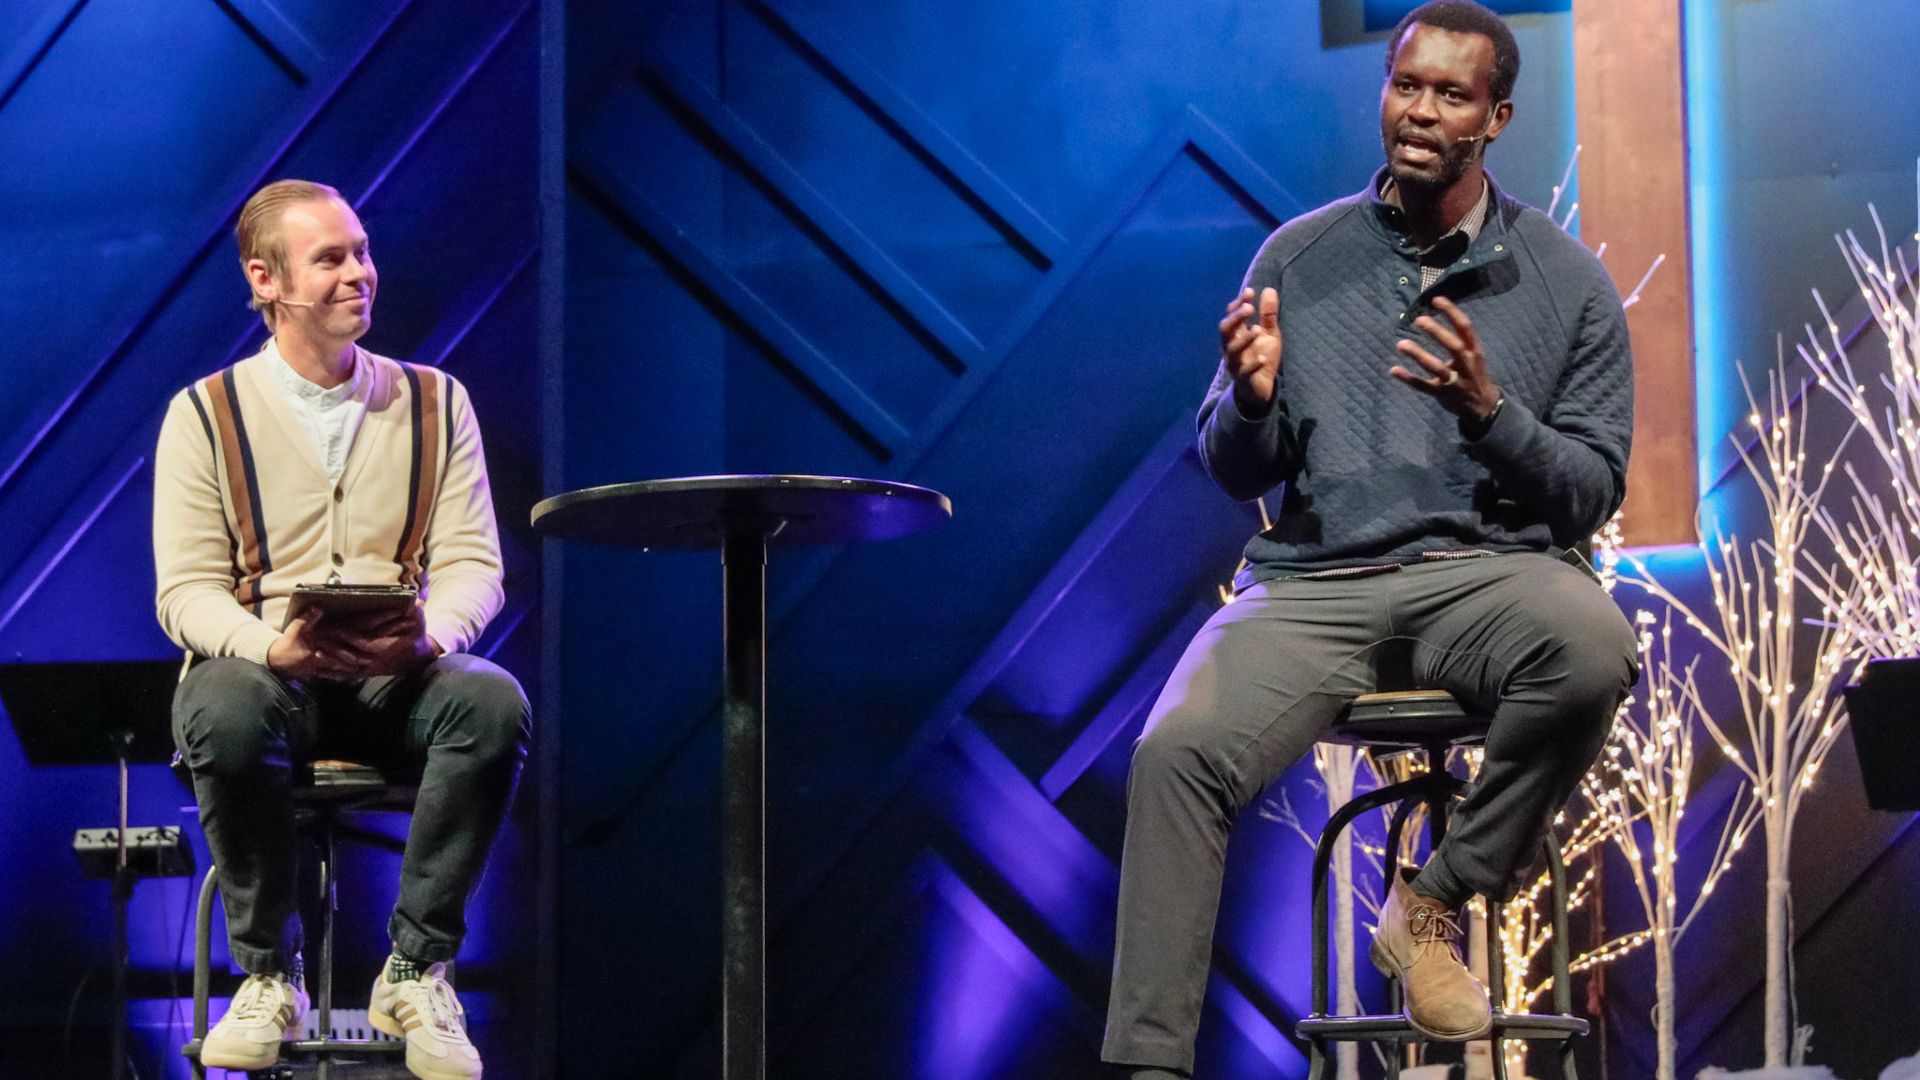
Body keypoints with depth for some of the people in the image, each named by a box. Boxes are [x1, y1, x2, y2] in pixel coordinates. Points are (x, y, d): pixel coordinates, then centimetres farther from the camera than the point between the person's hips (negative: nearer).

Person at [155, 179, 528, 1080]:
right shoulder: (205, 414, 3)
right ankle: (268, 974, -19)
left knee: (493, 703, -32)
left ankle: (416, 971, -19)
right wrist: (271, 646, -27)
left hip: (397, 679, 2)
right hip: (266, 669, -2)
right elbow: (185, 590, -4)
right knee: (225, 710, -38)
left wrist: (429, 635, -21)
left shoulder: (435, 403, 10)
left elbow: (473, 565, 3)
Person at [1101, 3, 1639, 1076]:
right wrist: (1253, 399, -11)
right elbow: (1236, 476, 13)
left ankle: (1436, 903, -13)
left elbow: (1593, 492, 4)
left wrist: (1490, 413, -15)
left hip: (1483, 572, -1)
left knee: (1591, 645, -36)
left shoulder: (1566, 282, 6)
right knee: (1178, 751, -27)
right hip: (1313, 583, 1)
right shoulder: (1299, 259, 10)